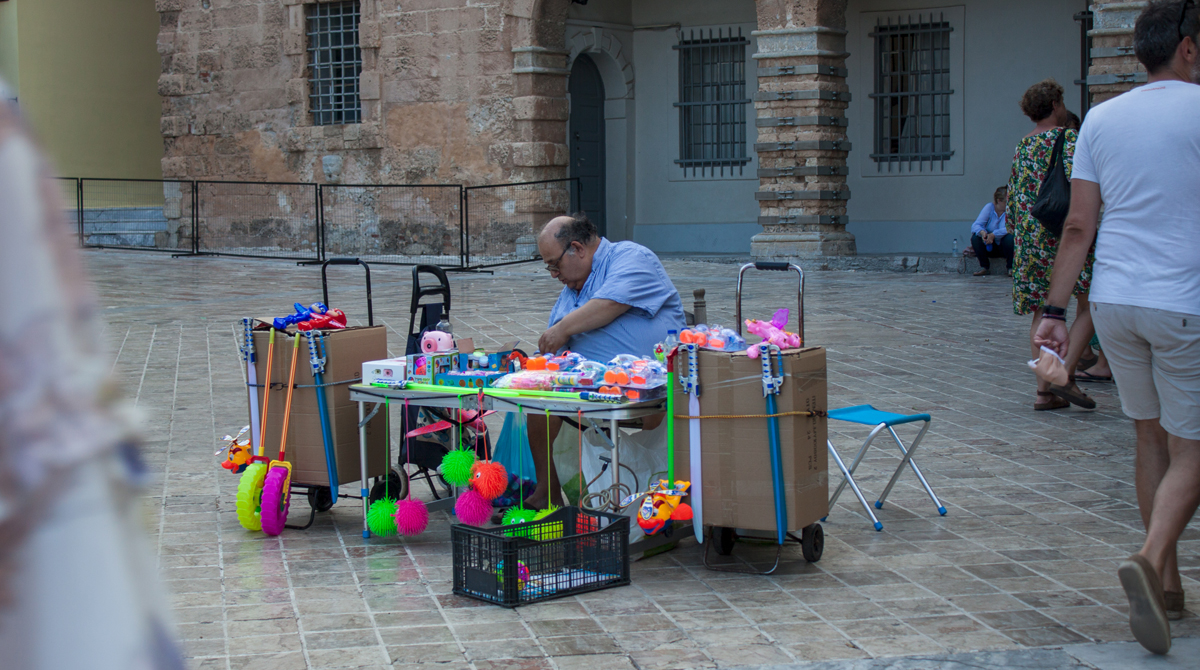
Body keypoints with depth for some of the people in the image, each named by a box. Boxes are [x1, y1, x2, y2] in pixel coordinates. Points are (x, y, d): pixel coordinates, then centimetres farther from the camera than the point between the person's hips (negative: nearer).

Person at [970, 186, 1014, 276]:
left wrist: (994, 234, -36)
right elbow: (976, 225, -13)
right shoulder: (989, 207, -6)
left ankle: (1010, 267, -11)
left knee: (1009, 237, -33)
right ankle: (984, 266, -6)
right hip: (990, 248, 2)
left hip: (1004, 247, -2)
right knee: (975, 237, -23)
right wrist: (982, 232, -37)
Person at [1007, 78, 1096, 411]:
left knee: (1042, 312, 8)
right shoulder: (1068, 140, -7)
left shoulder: (1023, 147, 13)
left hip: (1028, 238, 7)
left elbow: (1012, 198, 16)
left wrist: (1018, 232, 24)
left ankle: (1044, 390, 7)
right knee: (1090, 304, 3)